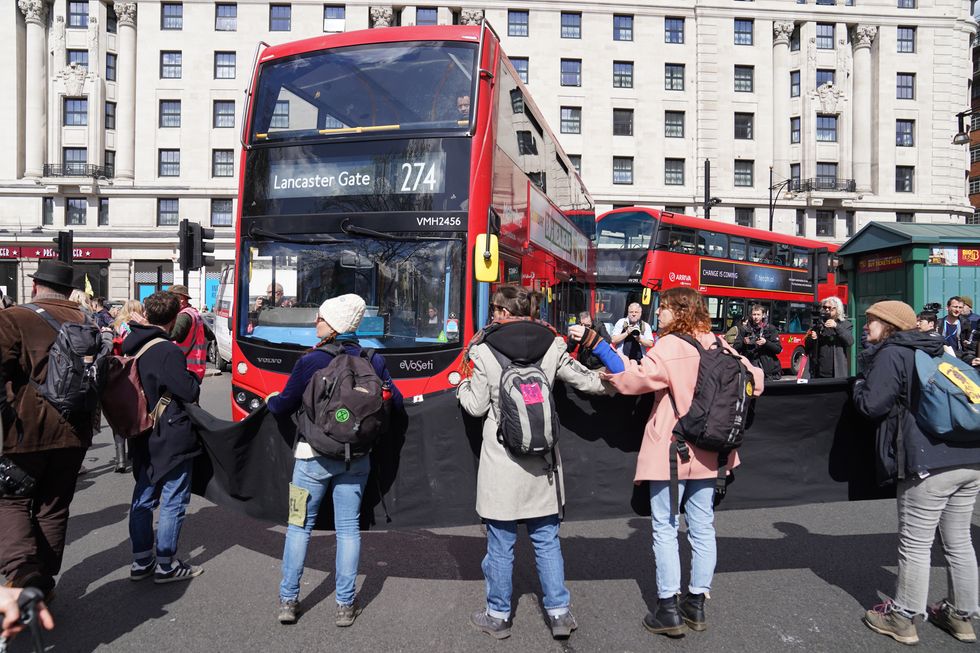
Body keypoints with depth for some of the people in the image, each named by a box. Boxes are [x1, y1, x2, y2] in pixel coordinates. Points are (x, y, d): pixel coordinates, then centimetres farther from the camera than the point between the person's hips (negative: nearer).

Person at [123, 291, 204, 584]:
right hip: (172, 438, -8)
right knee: (174, 500, 4)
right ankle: (166, 565, 12)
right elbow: (189, 392, -20)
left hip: (143, 436, 8)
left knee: (143, 497, 16)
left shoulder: (132, 345, 4)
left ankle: (141, 562, 26)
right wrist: (194, 377, 1)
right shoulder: (168, 351, -21)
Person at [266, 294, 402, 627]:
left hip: (312, 456, -2)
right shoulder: (373, 361, -3)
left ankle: (288, 600, 20)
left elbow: (284, 406, -5)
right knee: (348, 528, 10)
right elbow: (395, 402, 3)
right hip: (356, 459, 3)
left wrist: (269, 400, 18)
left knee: (299, 526, 13)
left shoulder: (310, 361, -12)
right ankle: (345, 605, 16)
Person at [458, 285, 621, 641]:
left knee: (500, 544, 10)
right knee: (547, 539, 16)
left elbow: (477, 407, -4)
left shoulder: (484, 350, -8)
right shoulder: (552, 346, -2)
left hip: (501, 461, -2)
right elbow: (591, 383, 2)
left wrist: (461, 383, 15)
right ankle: (559, 613, 23)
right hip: (541, 462, 3)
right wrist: (604, 348, 20)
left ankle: (498, 617, 24)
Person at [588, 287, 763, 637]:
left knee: (665, 529, 3)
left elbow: (637, 379, -26)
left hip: (670, 451, -6)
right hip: (708, 452, 7)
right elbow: (754, 378, 12)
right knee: (703, 528, 13)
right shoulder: (718, 344, 5)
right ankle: (696, 604, 24)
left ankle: (668, 609, 8)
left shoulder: (668, 347, -16)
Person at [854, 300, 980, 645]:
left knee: (915, 544, 2)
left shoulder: (891, 354, -4)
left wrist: (860, 386, 10)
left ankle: (902, 617, 13)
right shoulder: (939, 353, 20)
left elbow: (871, 405, -10)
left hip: (930, 462, -8)